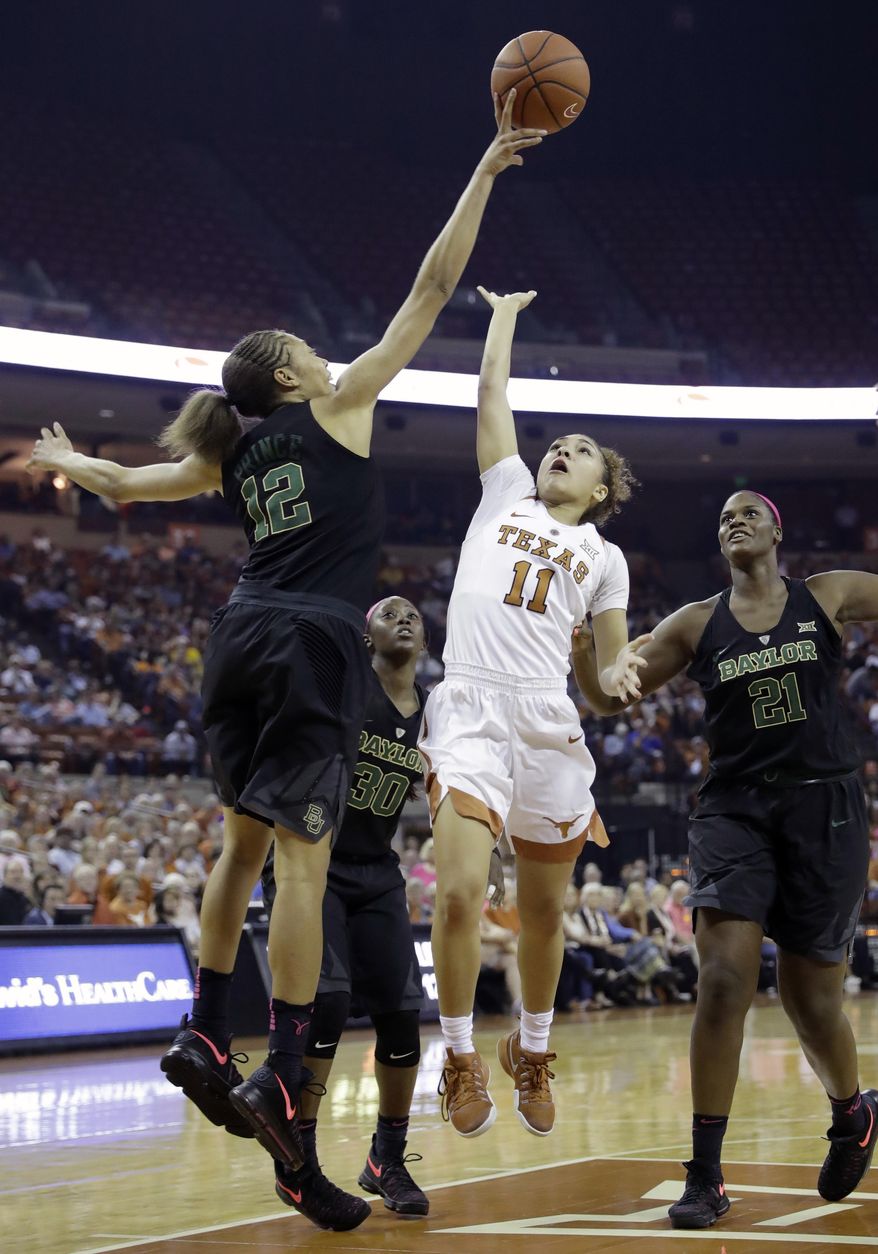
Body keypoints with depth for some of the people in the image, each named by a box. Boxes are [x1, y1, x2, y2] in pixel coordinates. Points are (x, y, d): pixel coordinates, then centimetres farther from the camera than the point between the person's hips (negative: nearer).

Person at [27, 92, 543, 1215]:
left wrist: (66, 462, 51)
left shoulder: (235, 456, 17)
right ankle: (281, 1076, -13)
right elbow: (431, 290, 2)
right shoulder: (335, 407, 3)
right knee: (302, 857, -10)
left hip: (244, 637, 7)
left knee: (246, 840, 18)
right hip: (314, 646, -6)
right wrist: (485, 175, 7)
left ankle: (204, 1038, 19)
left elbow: (127, 485, 29)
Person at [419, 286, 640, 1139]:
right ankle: (461, 1058, -3)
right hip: (472, 712, -2)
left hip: (551, 730, 2)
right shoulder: (506, 494, 19)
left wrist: (624, 675, -7)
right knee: (460, 891, -20)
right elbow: (492, 393, 19)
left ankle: (532, 1055, 32)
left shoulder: (603, 557, 19)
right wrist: (504, 317, 30)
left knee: (544, 912, 10)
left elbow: (613, 660, 15)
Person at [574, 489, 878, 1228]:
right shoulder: (698, 625, 6)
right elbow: (607, 697, 4)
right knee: (723, 981, -16)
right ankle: (706, 1177, -9)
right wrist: (575, 632, -13)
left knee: (812, 1002, 5)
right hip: (735, 809, 1)